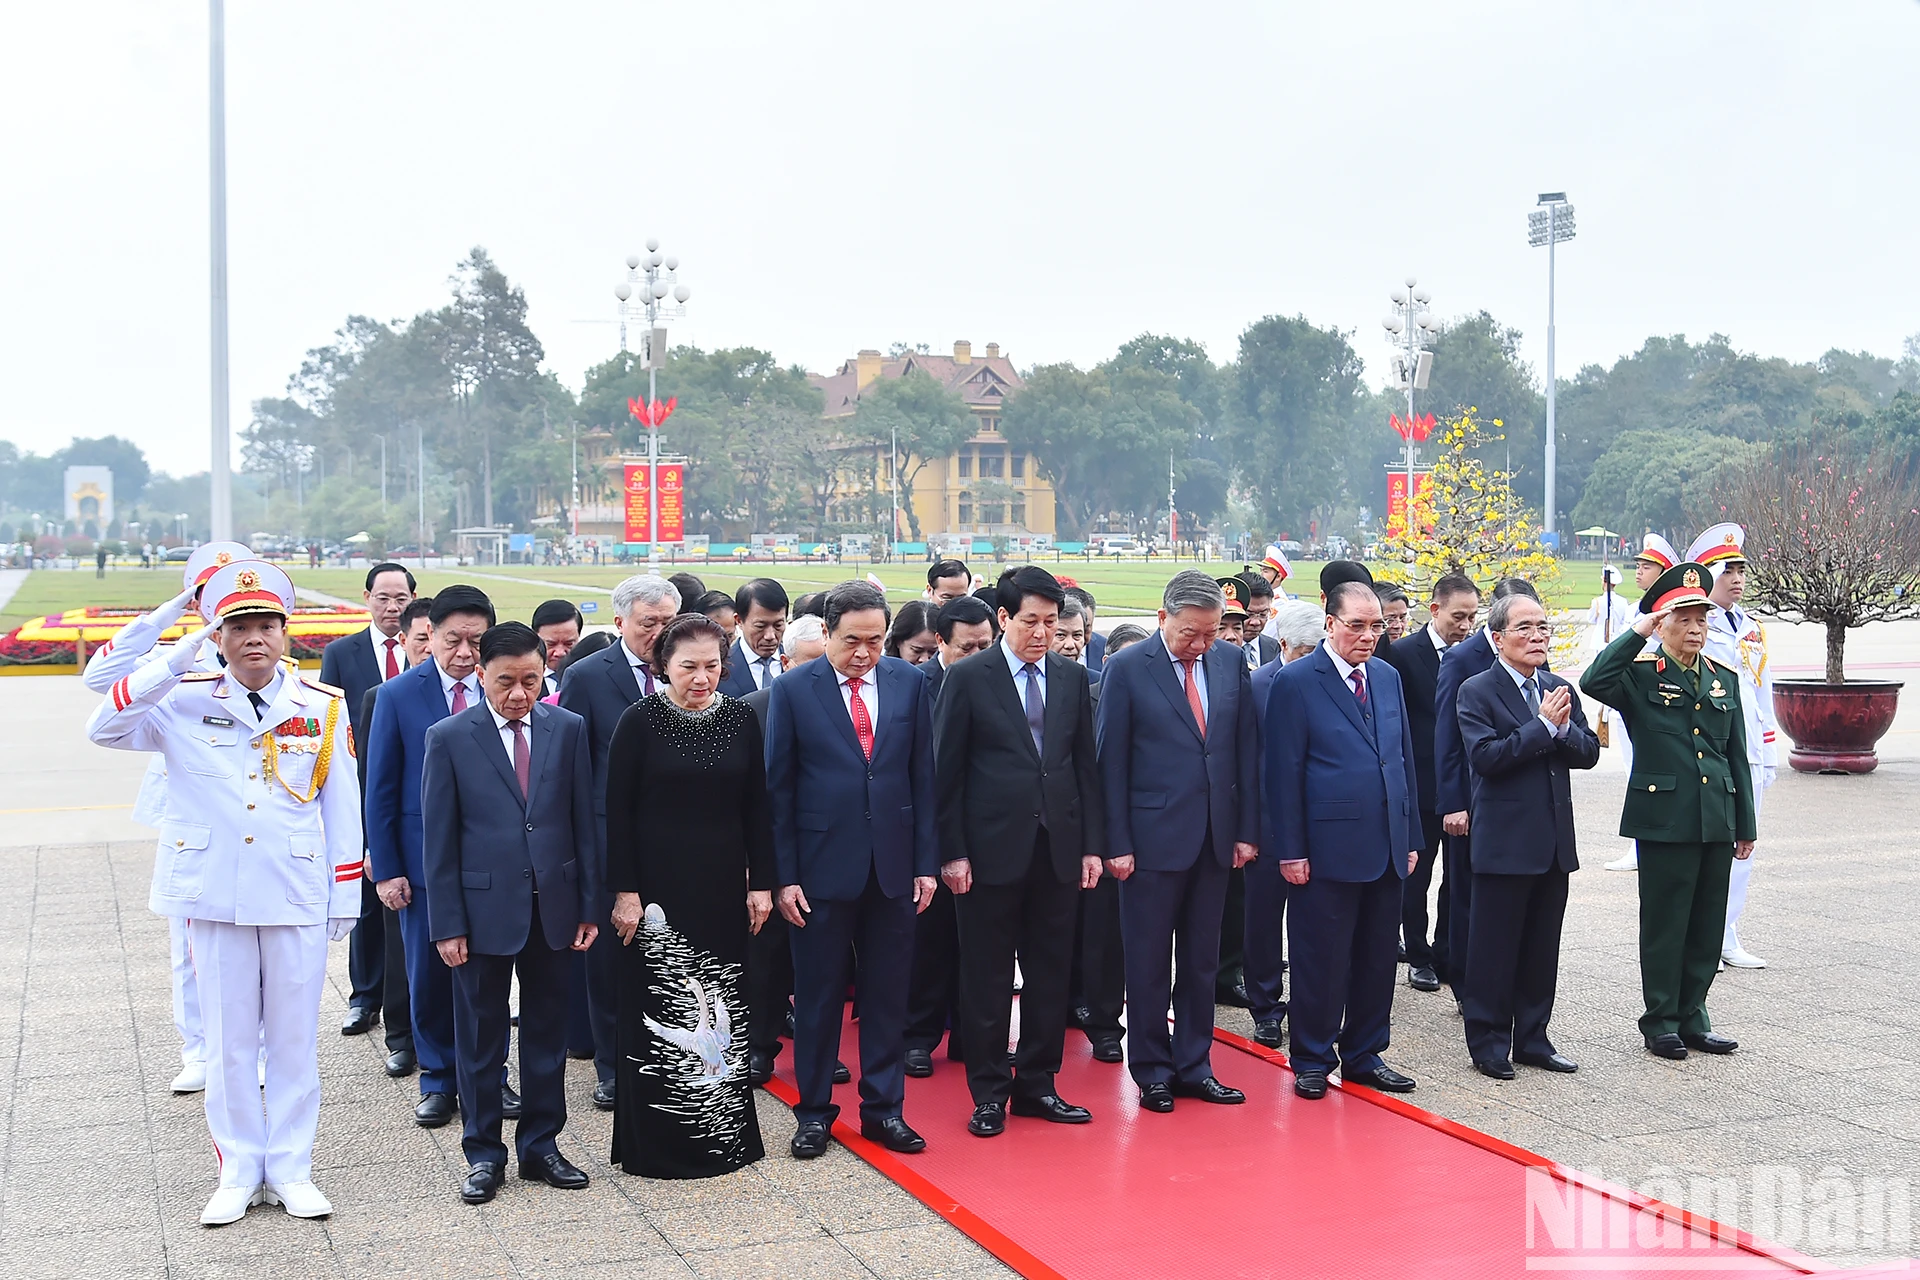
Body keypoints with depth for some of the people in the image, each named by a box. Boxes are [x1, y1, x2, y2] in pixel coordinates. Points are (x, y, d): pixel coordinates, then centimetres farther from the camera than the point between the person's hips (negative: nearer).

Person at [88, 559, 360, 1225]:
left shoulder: (323, 707, 1)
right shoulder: (184, 702, -1)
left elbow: (341, 808, 4)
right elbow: (104, 728, -16)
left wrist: (346, 897, 4)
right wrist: (178, 658, -19)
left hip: (297, 898, 0)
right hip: (214, 896, 0)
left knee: (294, 1038, 8)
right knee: (229, 1040, 9)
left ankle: (290, 1170, 20)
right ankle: (239, 1174, 22)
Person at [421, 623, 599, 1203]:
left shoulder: (569, 729, 1)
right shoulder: (449, 737, -5)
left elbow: (583, 822, 4)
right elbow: (439, 840, -4)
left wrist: (589, 905, 2)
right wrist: (447, 924, -7)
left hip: (551, 905, 2)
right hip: (484, 908, -2)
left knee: (547, 1031, 12)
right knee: (480, 1038, 8)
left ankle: (541, 1145, 25)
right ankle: (483, 1153, 21)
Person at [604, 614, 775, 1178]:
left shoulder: (740, 720, 4)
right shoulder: (640, 720, -6)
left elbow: (756, 807, 8)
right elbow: (617, 811, -6)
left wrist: (761, 883, 4)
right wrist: (624, 891, -10)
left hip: (723, 888, 3)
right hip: (657, 888, -3)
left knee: (722, 1007, 9)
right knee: (656, 1008, 3)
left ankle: (723, 1130, 21)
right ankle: (655, 1142, 14)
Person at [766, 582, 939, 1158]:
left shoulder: (908, 682, 3)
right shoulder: (794, 690, -4)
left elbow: (923, 776, 6)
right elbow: (778, 788, -2)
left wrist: (926, 862, 2)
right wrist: (784, 875, -6)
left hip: (893, 865, 2)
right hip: (823, 866, -2)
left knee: (887, 993, 9)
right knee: (817, 995, 7)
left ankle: (883, 1109, 22)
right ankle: (813, 1111, 21)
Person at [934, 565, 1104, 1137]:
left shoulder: (1072, 677, 8)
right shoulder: (968, 678, -5)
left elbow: (1085, 765, 10)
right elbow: (947, 772, -5)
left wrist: (1092, 845, 5)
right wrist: (953, 851, -9)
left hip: (1058, 848, 4)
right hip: (991, 849, -4)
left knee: (1050, 975, 10)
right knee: (986, 979, 5)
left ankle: (1037, 1085, 23)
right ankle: (989, 1093, 17)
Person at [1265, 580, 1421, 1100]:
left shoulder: (1388, 677, 12)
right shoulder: (1296, 682, -7)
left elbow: (1404, 760, 16)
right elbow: (1284, 773, -9)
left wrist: (1410, 837, 12)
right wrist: (1291, 850, -12)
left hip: (1386, 850, 6)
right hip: (1328, 849, -6)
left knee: (1377, 959, 12)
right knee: (1321, 960, 3)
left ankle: (1364, 1056, 25)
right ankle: (1312, 1061, 16)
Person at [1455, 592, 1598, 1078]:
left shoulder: (1561, 690, 13)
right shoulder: (1477, 691, -7)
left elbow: (1589, 752, 7)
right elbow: (1486, 756, -19)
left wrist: (1564, 728, -12)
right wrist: (1544, 725, -18)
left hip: (1554, 842, 6)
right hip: (1504, 842, -6)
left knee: (1542, 947, 12)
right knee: (1494, 947, 1)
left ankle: (1532, 1038, 23)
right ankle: (1488, 1042, 11)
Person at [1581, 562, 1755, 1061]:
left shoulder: (1725, 679, 13)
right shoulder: (1641, 675, -3)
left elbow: (1737, 757, 15)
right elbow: (1593, 682, -25)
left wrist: (1745, 826, 14)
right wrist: (1636, 633, -23)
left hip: (1717, 824, 5)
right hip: (1664, 822, -5)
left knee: (1708, 926, 10)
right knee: (1664, 925, 3)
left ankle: (1692, 1018, 22)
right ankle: (1661, 1022, 14)